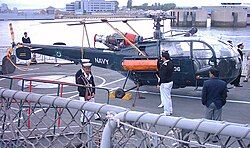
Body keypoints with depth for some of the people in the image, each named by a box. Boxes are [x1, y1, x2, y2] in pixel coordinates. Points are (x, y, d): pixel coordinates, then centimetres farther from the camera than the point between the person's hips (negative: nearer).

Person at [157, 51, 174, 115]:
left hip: (165, 83, -10)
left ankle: (167, 112, 8)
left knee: (165, 98, 1)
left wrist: (159, 83, -17)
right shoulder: (170, 63, 6)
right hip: (170, 82, 10)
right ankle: (170, 111, 28)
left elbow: (163, 75, -23)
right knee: (168, 97, 19)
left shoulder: (164, 65, -22)